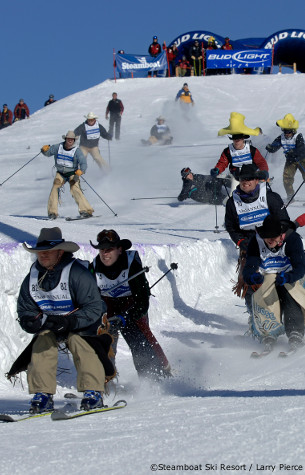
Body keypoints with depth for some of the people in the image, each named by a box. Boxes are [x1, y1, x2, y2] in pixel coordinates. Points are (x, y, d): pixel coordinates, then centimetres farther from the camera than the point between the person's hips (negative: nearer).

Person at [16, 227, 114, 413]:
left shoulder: (77, 273, -25)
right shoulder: (32, 278, -7)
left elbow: (94, 308, -26)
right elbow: (25, 309, 0)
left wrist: (69, 322, -39)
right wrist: (34, 321, -26)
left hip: (81, 323, -5)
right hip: (49, 323, 5)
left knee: (82, 345, -30)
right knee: (41, 344, -20)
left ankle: (93, 393, -23)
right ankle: (42, 396, -17)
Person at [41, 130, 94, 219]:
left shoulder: (77, 151, -14)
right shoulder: (58, 147, -4)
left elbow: (83, 163, -22)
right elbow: (48, 153, 8)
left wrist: (80, 170, -43)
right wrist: (45, 149, -16)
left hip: (72, 174, -3)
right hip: (60, 173, 3)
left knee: (75, 189, -24)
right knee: (55, 187, -18)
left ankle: (86, 210, -25)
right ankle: (52, 212, -14)